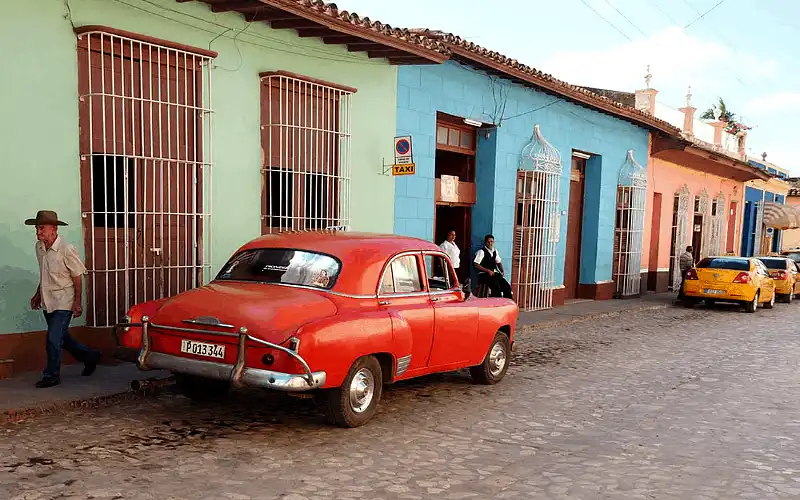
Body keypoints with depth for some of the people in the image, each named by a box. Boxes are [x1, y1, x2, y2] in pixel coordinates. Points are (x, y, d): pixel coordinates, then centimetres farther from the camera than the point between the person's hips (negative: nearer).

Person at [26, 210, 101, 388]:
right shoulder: (39, 247, 4)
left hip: (63, 302, -8)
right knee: (61, 337, 16)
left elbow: (78, 277, -14)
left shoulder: (67, 250, -19)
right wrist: (38, 294, 19)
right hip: (47, 303, 8)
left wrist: (77, 302, -14)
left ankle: (51, 376, 9)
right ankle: (89, 356, 35)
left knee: (53, 340, -7)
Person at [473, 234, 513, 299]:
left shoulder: (495, 251, 14)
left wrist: (502, 271, 3)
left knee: (507, 287, -12)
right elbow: (476, 265, -13)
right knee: (496, 286, -30)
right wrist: (488, 270, -18)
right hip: (484, 274, -6)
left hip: (494, 273, 6)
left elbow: (498, 262, 24)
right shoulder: (481, 252, -7)